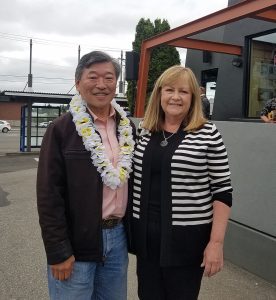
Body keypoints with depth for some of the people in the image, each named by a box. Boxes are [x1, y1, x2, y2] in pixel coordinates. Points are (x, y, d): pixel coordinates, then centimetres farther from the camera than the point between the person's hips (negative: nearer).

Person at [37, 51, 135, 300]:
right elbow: (49, 195, -12)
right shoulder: (61, 129, -10)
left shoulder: (127, 127, 5)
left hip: (118, 236, 5)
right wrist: (58, 251, -13)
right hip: (76, 242, -5)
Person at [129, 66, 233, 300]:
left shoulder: (208, 134, -9)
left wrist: (216, 242, -10)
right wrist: (128, 227, 11)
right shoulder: (143, 131, 4)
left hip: (187, 236, -4)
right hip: (145, 234, 4)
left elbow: (222, 191, -7)